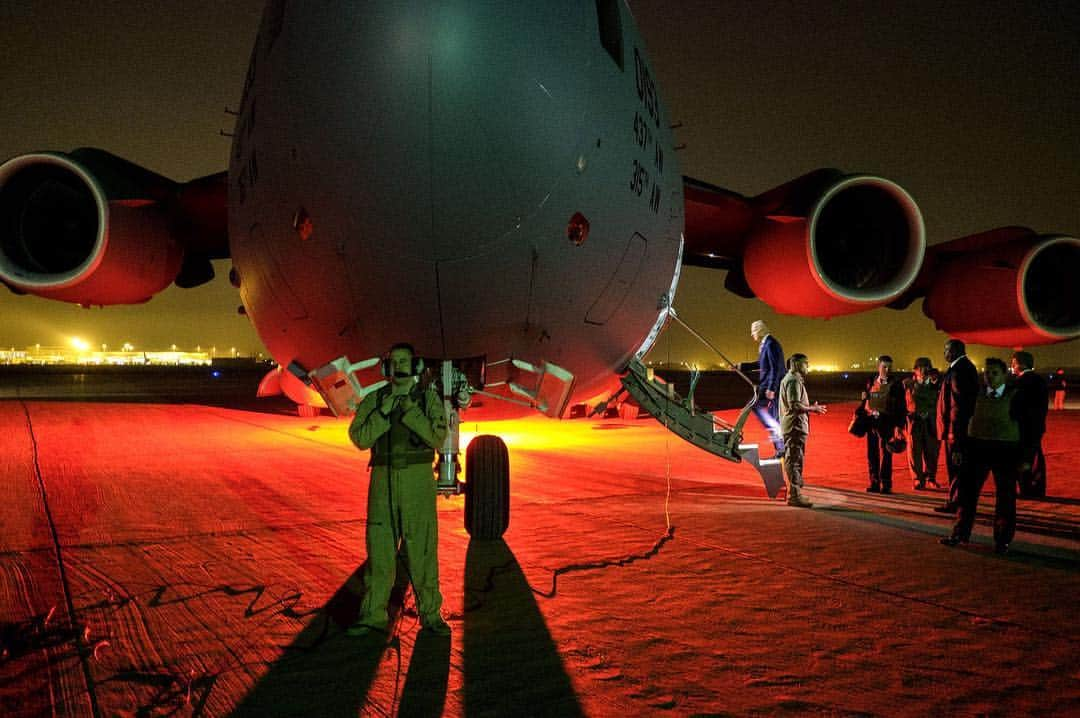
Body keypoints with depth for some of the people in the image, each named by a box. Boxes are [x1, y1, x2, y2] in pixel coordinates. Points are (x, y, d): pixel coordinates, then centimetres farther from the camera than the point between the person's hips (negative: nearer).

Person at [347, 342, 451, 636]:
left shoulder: (429, 399, 0)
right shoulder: (373, 400, 5)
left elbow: (437, 438, -12)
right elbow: (360, 439, -4)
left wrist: (410, 410, -19)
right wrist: (383, 412, -15)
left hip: (417, 481, -2)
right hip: (383, 480, 2)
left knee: (422, 548, 0)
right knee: (379, 546, 5)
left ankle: (430, 614, 13)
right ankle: (373, 615, 14)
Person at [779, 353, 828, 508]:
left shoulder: (790, 379, 19)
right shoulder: (793, 380, -14)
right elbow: (794, 405, -23)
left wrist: (810, 407, 17)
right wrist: (812, 409, -12)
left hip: (794, 426, 11)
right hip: (795, 426, -11)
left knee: (793, 460, 16)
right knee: (794, 460, -9)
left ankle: (794, 492, 24)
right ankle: (794, 495, -7)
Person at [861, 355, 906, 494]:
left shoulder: (896, 385, -1)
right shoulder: (871, 383, 10)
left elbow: (901, 407, -4)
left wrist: (899, 425, -10)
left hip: (887, 423, -4)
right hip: (871, 422, 4)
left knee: (886, 454, -2)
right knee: (872, 454, 7)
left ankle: (886, 485, 5)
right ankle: (874, 483, 15)